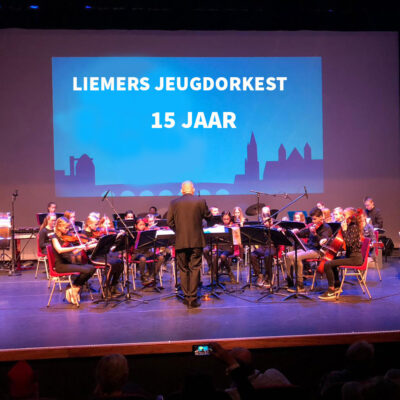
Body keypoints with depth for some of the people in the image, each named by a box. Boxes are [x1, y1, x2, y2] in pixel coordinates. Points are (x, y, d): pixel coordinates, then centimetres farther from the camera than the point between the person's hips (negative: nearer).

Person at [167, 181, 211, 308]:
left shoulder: (174, 203, 0)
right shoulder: (200, 202, -4)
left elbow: (170, 222, 1)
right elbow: (208, 216, 8)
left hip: (181, 241, 1)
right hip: (196, 241, -1)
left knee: (183, 270, 11)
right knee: (194, 269, 4)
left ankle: (186, 297, 16)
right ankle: (193, 299, 3)